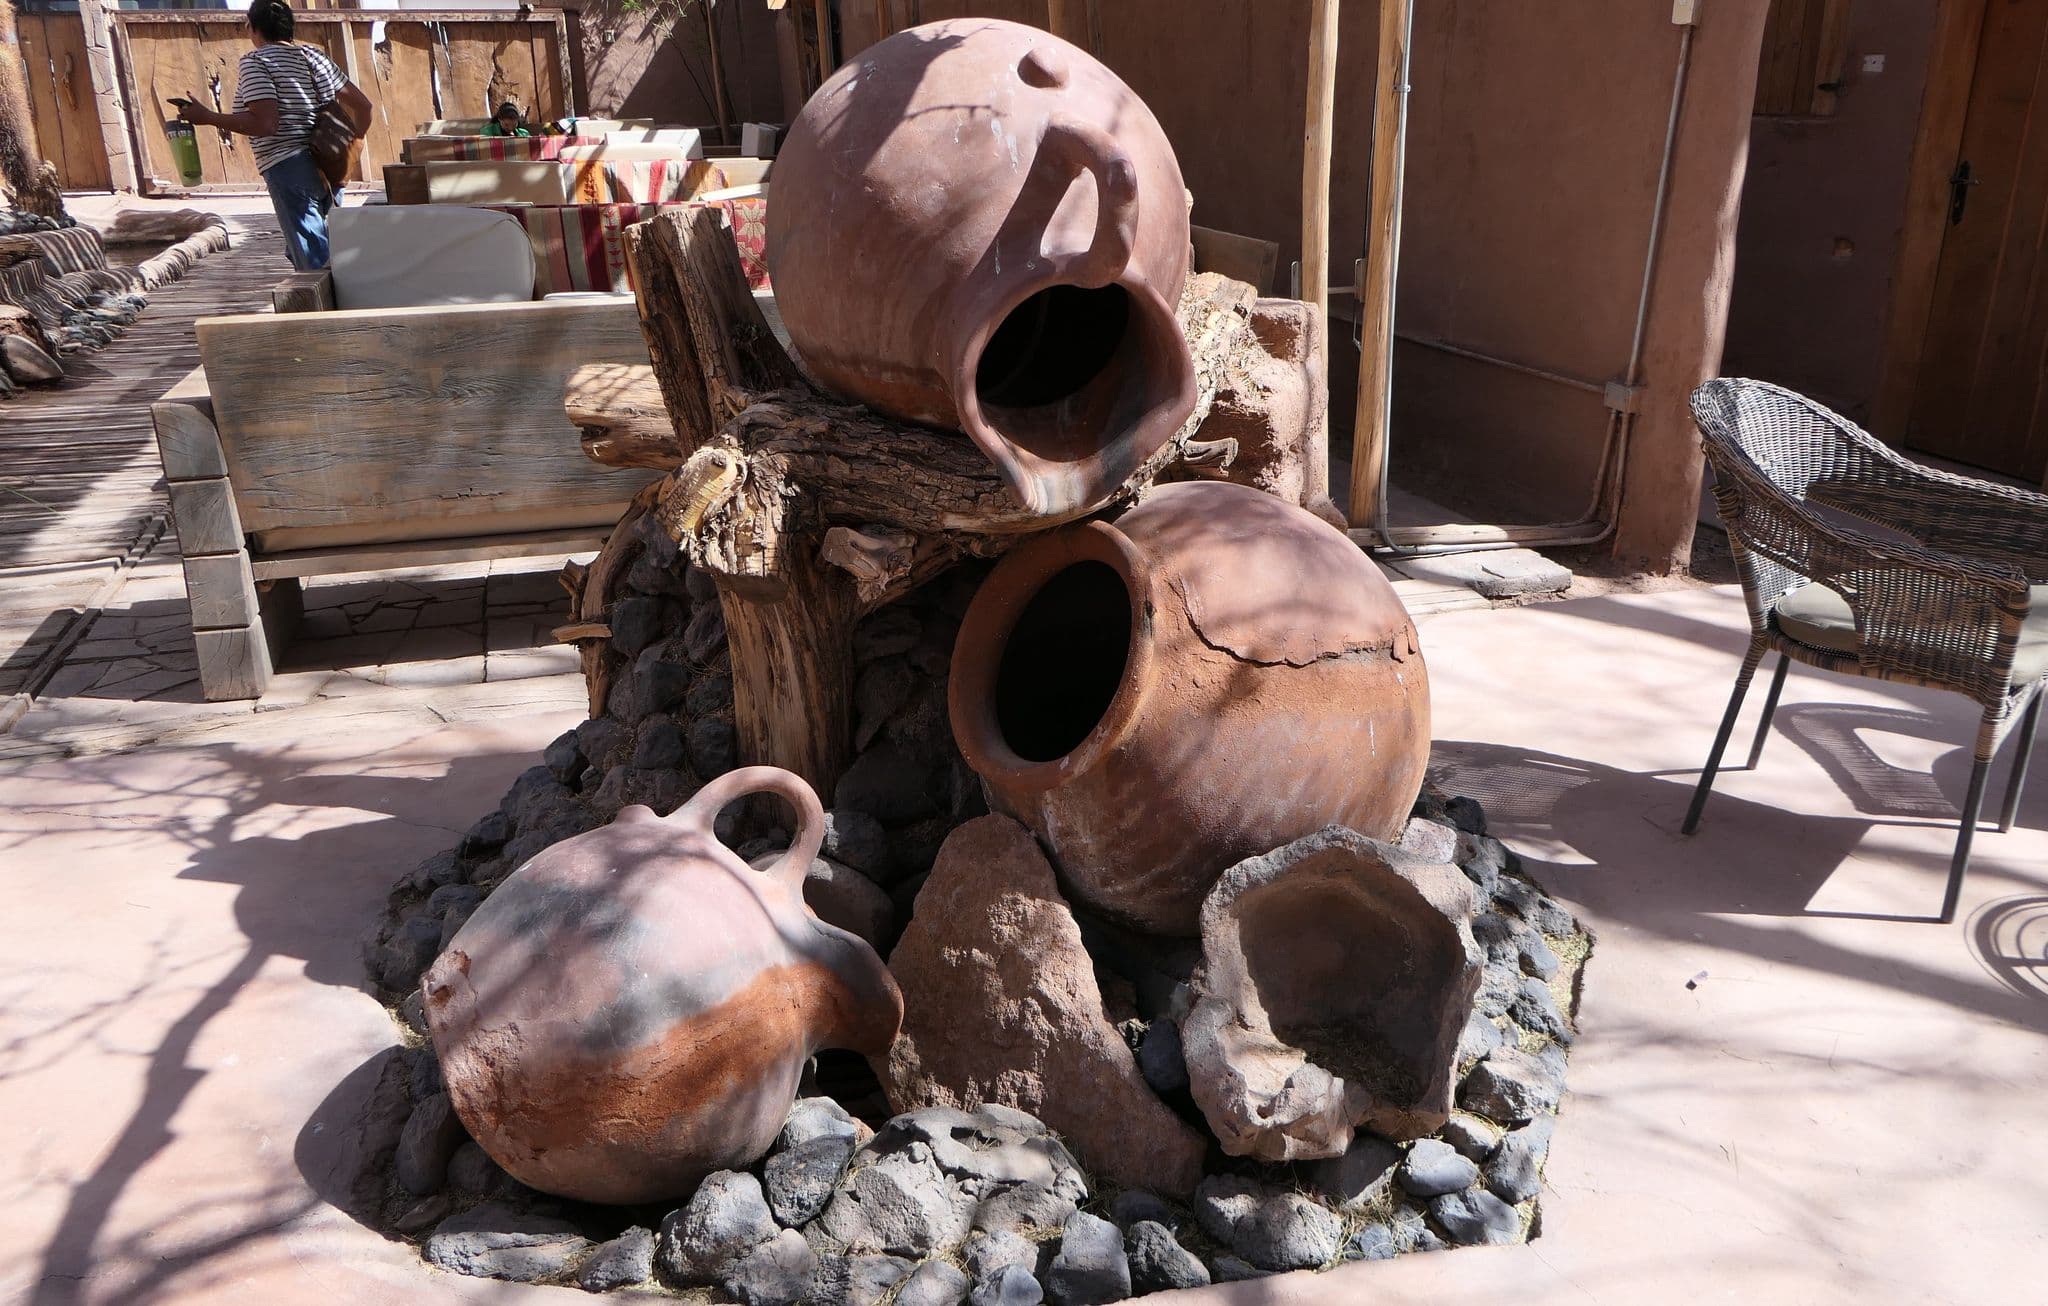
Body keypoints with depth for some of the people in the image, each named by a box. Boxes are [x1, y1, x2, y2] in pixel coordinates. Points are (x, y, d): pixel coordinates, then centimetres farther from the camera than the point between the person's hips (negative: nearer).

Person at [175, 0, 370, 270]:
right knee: (299, 252, 23)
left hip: (289, 169, -8)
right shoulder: (312, 55, 16)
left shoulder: (255, 61, -5)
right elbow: (362, 105, 16)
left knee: (314, 265, -10)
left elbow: (265, 124, -17)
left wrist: (207, 117, -9)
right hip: (327, 171, 8)